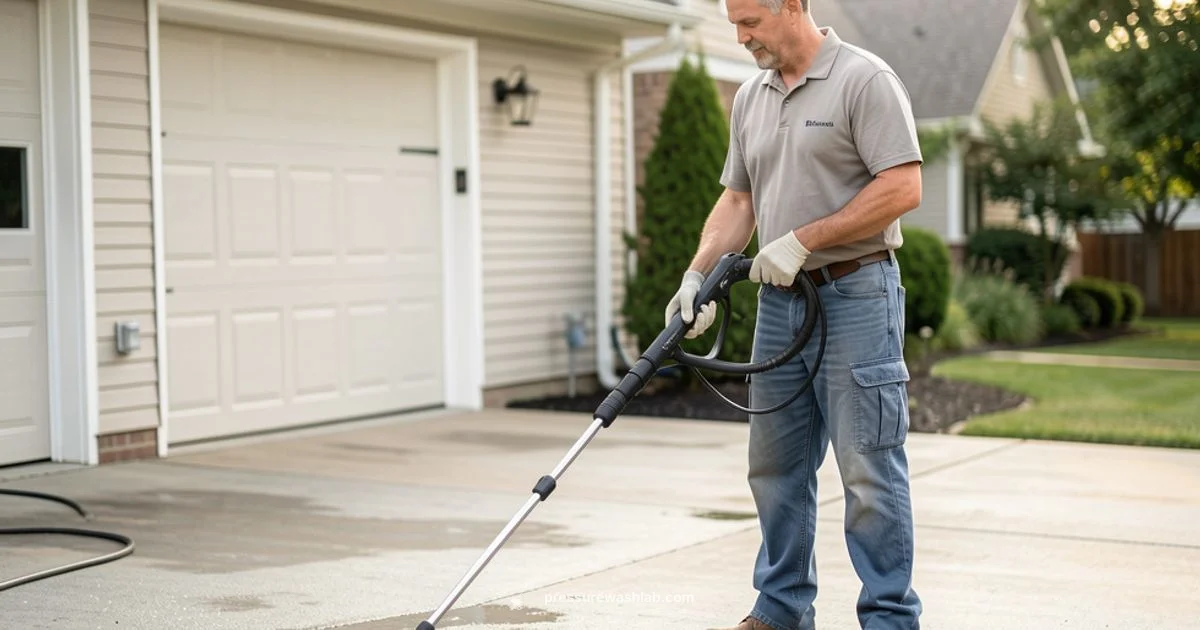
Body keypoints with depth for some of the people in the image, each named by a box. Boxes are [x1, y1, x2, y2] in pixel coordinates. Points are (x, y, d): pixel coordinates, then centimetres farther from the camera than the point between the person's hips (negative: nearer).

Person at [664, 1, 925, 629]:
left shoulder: (864, 80, -10)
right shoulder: (750, 97, 13)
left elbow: (902, 188, -17)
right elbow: (737, 200, 16)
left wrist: (802, 240, -17)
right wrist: (697, 274, 1)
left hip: (855, 298, -8)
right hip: (779, 301, 8)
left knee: (869, 469, -4)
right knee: (775, 465, 12)